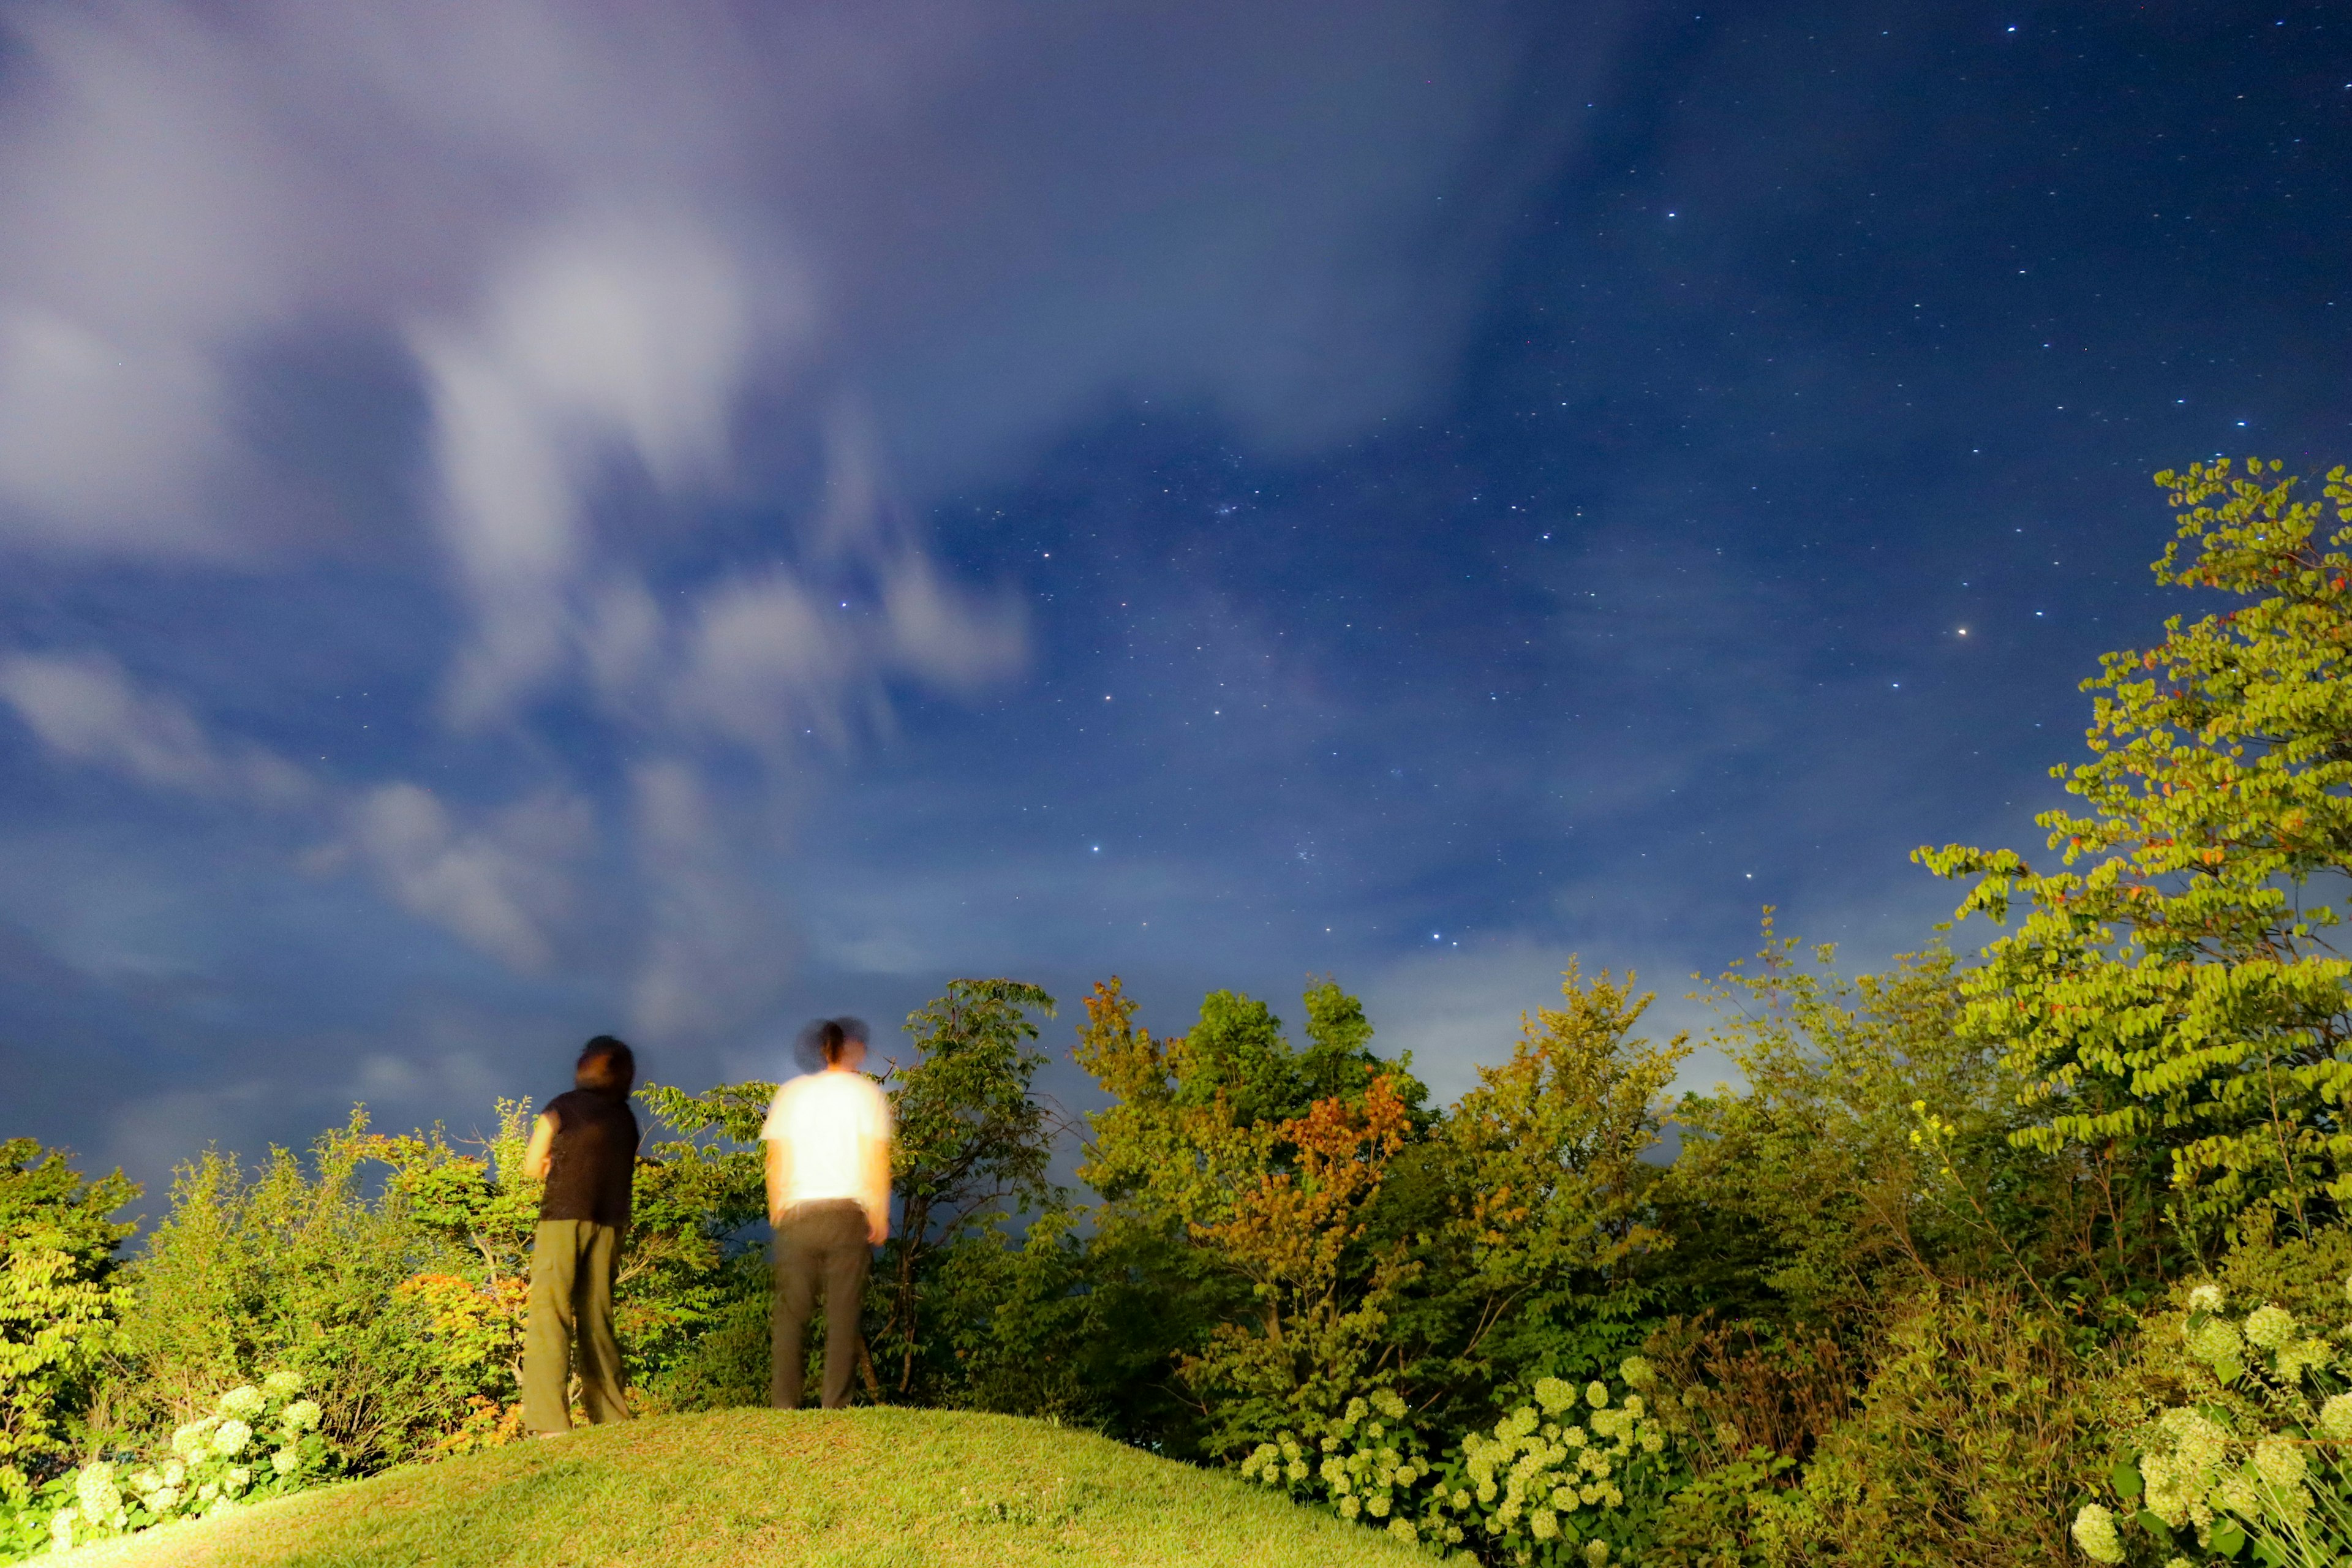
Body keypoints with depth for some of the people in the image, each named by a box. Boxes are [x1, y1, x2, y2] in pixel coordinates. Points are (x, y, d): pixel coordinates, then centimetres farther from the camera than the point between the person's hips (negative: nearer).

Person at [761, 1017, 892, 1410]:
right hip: (848, 1212, -2)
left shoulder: (792, 1092, 9)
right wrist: (881, 1214, 1)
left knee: (791, 1312, 9)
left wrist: (776, 1212, 14)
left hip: (797, 1214, 2)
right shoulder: (866, 1092, 1)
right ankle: (835, 1405, 1)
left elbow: (776, 1159, 7)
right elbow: (877, 1158, -3)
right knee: (843, 1314, 3)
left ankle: (784, 1404, 7)